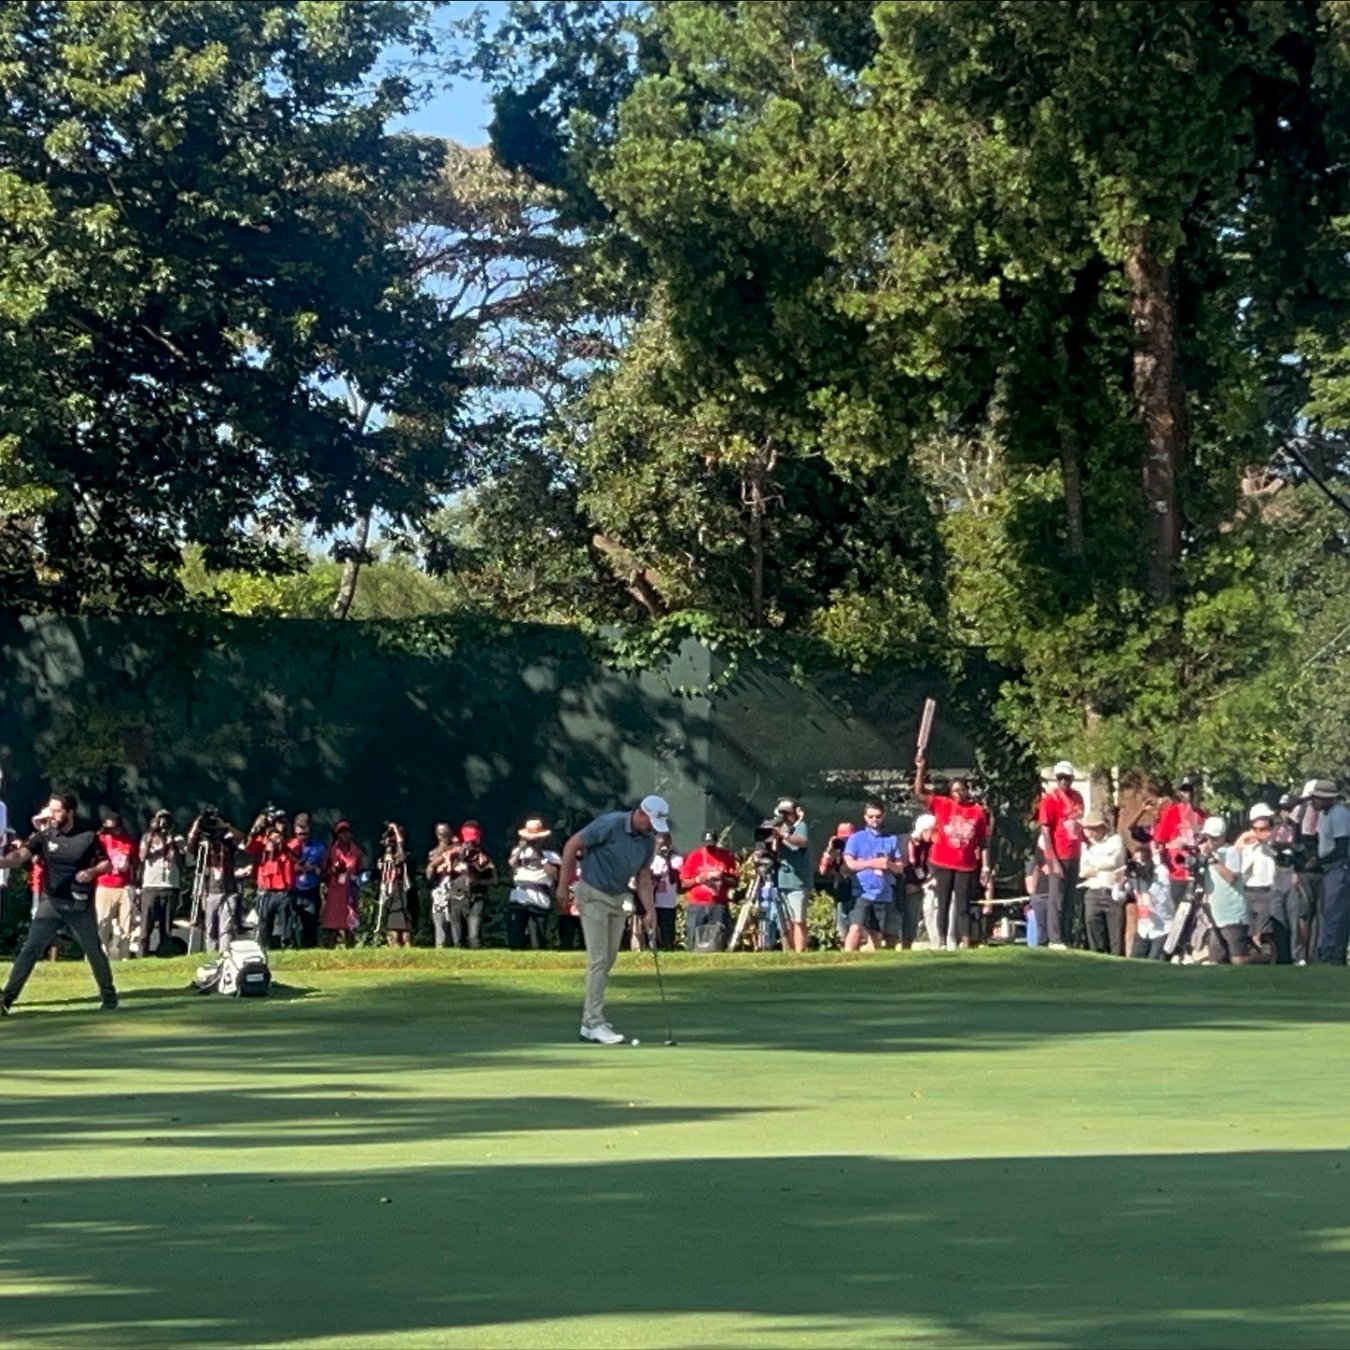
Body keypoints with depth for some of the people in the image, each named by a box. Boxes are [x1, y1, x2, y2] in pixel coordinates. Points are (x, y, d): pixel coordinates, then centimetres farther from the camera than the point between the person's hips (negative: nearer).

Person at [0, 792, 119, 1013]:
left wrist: (92, 871, -17)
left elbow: (106, 863, 5)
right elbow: (20, 855, -19)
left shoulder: (88, 836, -5)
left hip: (80, 905, 0)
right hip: (51, 903, 0)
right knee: (30, 949, -8)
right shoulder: (43, 836, -4)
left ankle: (108, 994, 30)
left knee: (94, 951, 12)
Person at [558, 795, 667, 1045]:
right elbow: (572, 845, -15)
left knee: (608, 960, 8)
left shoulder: (648, 841, 0)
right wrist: (563, 885, -13)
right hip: (593, 895, -7)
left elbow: (643, 877, 9)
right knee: (598, 959, -10)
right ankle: (594, 1023, -8)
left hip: (618, 898, 7)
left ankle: (589, 1019, 16)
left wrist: (650, 910, -1)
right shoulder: (610, 825, -21)